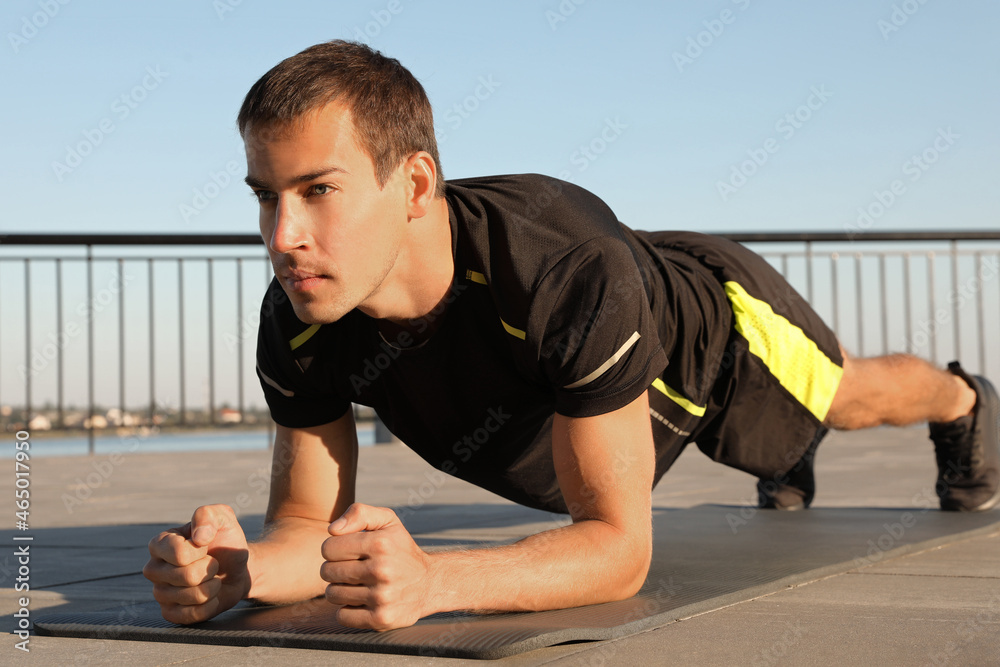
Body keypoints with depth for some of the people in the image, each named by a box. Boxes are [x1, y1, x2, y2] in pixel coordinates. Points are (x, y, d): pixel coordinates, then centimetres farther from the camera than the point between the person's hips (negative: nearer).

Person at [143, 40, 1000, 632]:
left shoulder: (572, 272, -52)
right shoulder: (300, 324, -36)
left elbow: (620, 548, -47)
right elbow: (310, 524, -25)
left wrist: (431, 579, -65)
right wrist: (234, 567, -50)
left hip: (709, 321, -3)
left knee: (849, 398, 30)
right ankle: (789, 460, 75)